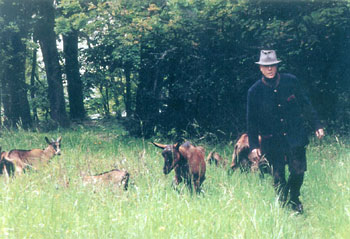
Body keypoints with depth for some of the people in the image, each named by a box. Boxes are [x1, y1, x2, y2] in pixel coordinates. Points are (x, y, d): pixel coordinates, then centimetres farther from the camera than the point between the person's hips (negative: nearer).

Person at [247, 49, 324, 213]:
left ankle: (294, 201, 21)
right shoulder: (254, 91, -2)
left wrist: (316, 125, 9)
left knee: (298, 170, -4)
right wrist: (254, 145, 1)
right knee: (278, 176, 1)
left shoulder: (291, 81, 1)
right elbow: (251, 120, 4)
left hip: (295, 136, 1)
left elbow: (305, 105, 10)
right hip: (272, 141, 0)